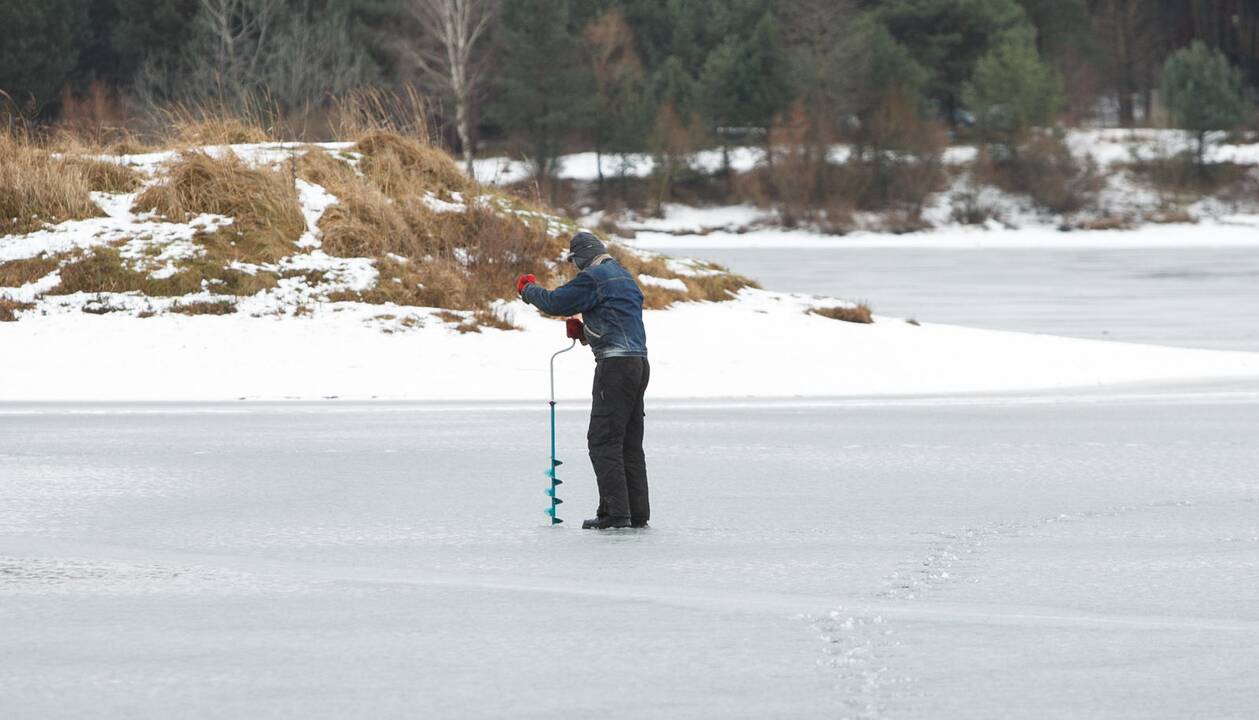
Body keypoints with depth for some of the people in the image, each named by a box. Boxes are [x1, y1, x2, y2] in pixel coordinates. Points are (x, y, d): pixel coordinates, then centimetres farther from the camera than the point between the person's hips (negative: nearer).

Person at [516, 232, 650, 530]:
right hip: (639, 364, 9)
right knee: (630, 443, 12)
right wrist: (583, 329, 21)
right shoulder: (624, 277, 20)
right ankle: (637, 513, 11)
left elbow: (554, 302, -8)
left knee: (603, 441, -7)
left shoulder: (593, 278, -9)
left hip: (615, 363, -9)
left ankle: (614, 513, -13)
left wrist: (528, 289, 10)